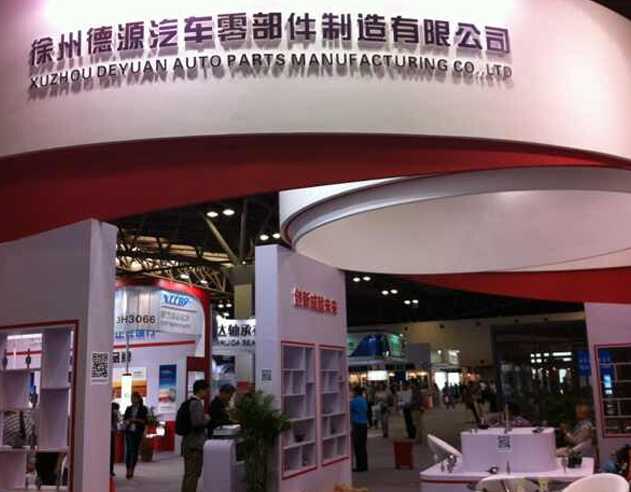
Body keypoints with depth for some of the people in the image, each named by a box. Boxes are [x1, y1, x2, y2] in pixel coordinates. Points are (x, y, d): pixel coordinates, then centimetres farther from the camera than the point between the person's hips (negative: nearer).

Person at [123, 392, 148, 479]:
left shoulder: (143, 409, 2)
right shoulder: (129, 408, 11)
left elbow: (145, 421, -2)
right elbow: (124, 419, 13)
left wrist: (136, 420, -16)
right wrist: (127, 421, -9)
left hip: (138, 432, -1)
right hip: (129, 431, 1)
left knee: (135, 451, 2)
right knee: (128, 450, -10)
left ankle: (132, 470, 13)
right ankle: (128, 470, -12)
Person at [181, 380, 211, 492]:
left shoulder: (189, 402, 15)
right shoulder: (196, 403, -16)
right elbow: (198, 422, -27)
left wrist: (204, 418, 18)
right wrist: (206, 419, -9)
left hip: (189, 443, 10)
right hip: (195, 444, -10)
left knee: (189, 474, 16)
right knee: (193, 475, -5)